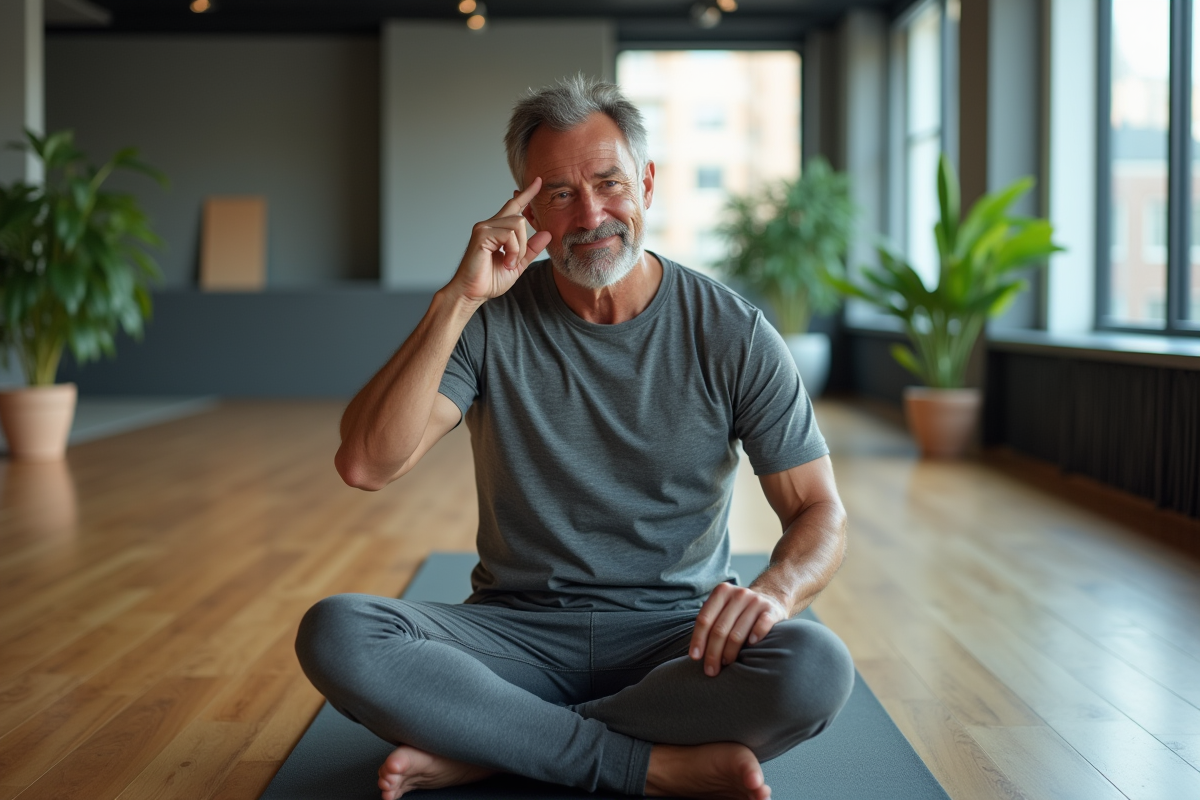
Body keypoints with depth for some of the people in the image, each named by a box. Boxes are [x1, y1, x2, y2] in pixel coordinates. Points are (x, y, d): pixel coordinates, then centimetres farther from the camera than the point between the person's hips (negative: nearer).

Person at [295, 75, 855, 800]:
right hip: (518, 630, 0)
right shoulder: (491, 324, -3)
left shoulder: (732, 334, -3)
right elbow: (367, 465, -16)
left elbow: (821, 515, -2)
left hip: (672, 637, 0)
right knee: (334, 634, -26)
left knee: (817, 669, -32)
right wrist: (458, 300, -22)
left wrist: (775, 590, -25)